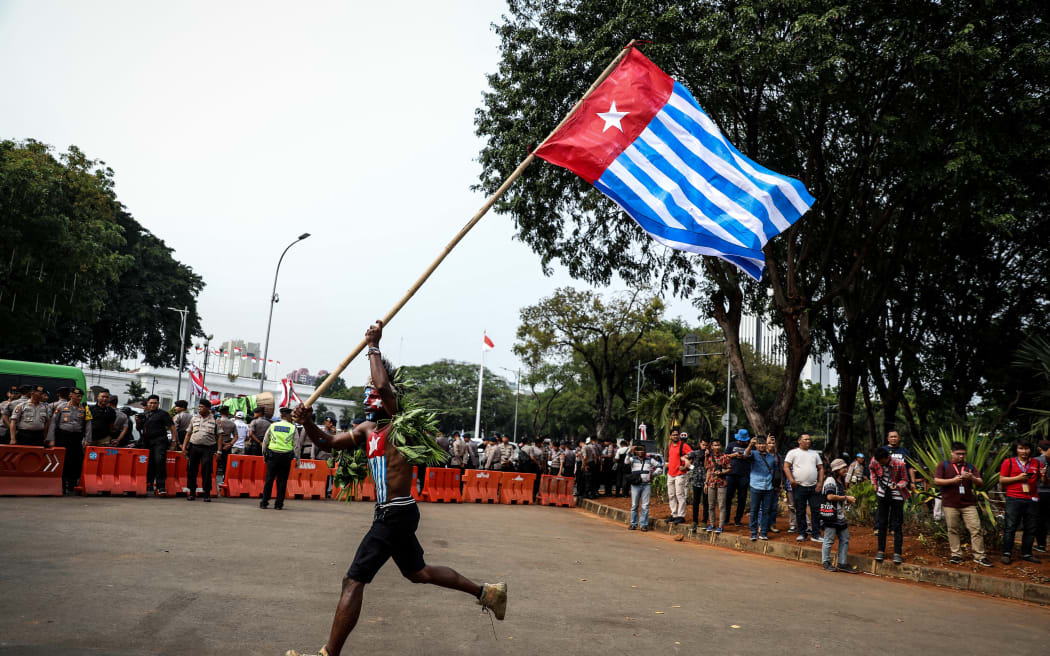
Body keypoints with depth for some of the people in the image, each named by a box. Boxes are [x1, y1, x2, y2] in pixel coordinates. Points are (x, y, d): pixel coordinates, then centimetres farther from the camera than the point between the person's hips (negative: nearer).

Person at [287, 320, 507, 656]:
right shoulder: (367, 429, 11)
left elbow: (384, 386, -32)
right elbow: (328, 442, 11)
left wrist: (373, 347, -22)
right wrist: (309, 424, -9)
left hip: (396, 514, -10)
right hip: (392, 513, 10)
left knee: (353, 581, -7)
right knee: (419, 572, 23)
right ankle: (486, 591, 34)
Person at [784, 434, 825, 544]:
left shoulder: (814, 453, 15)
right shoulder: (793, 452, 2)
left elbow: (821, 468, 16)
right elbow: (786, 467, -3)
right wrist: (791, 480, -15)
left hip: (813, 487, 3)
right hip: (799, 486, -3)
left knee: (816, 510, 1)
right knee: (800, 512, 3)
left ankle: (816, 534, 9)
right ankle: (802, 534, 12)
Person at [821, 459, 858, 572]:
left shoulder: (841, 481, 18)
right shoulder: (830, 480, -12)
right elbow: (830, 496, -23)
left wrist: (848, 500, 9)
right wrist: (846, 498, -16)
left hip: (840, 515, 9)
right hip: (831, 516, -9)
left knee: (845, 539, 10)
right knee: (829, 540, -2)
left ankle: (842, 563, 16)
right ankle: (826, 563, 7)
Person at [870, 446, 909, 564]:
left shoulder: (899, 464, -21)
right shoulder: (876, 463, -11)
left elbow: (905, 480, -8)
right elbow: (871, 469, 14)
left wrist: (897, 485, -27)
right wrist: (874, 483, 8)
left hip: (897, 496, -3)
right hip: (883, 495, 3)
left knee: (897, 525, -1)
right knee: (882, 524, 7)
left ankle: (897, 553, 4)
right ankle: (881, 551, 15)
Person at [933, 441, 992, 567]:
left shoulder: (970, 467, 14)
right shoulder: (943, 465, 6)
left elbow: (981, 483, 9)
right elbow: (936, 481, -3)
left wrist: (972, 478, -13)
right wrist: (953, 480, -14)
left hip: (968, 503, 2)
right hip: (950, 504, -2)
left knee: (976, 529, -4)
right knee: (953, 530, 3)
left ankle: (979, 556, 1)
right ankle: (956, 555, 10)